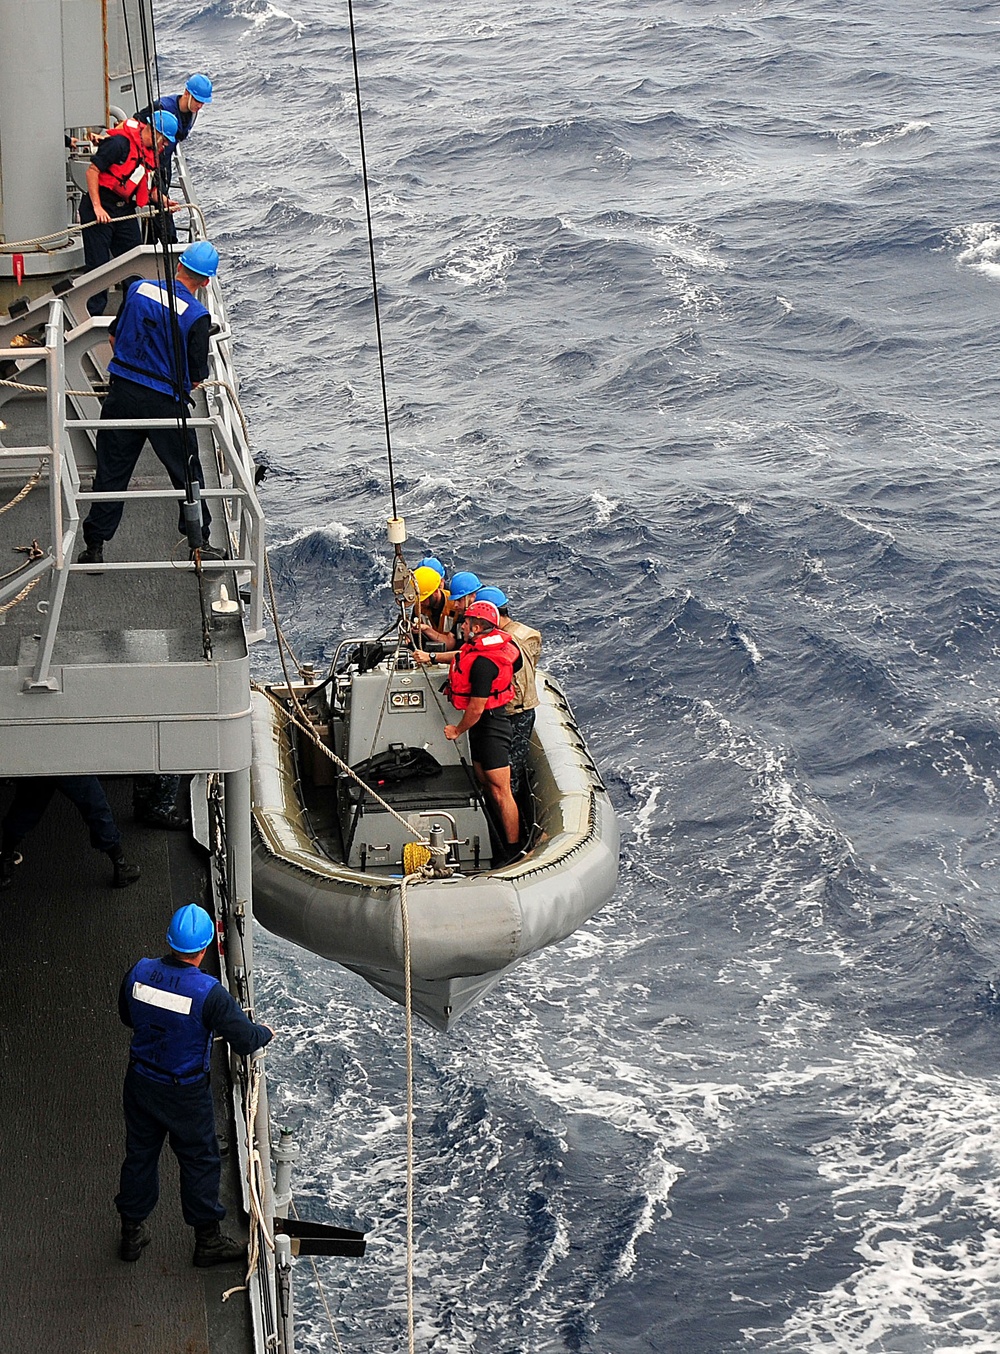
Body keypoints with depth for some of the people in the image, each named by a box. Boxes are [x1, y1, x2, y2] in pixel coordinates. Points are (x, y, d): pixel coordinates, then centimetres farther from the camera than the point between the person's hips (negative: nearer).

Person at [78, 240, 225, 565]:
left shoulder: (138, 289, -1)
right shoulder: (197, 315, -14)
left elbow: (113, 336, 11)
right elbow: (195, 379, -9)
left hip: (122, 392, 4)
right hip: (165, 402, -4)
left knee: (111, 472, 11)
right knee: (187, 474, 14)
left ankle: (94, 547, 15)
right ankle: (199, 542, 22)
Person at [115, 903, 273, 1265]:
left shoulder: (138, 973, -13)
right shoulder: (209, 993, -27)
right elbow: (245, 1040, -19)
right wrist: (266, 1032, 3)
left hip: (140, 1082, 5)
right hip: (185, 1092, -5)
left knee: (139, 1154, 21)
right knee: (200, 1161, 14)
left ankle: (132, 1233, 36)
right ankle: (207, 1240, 28)